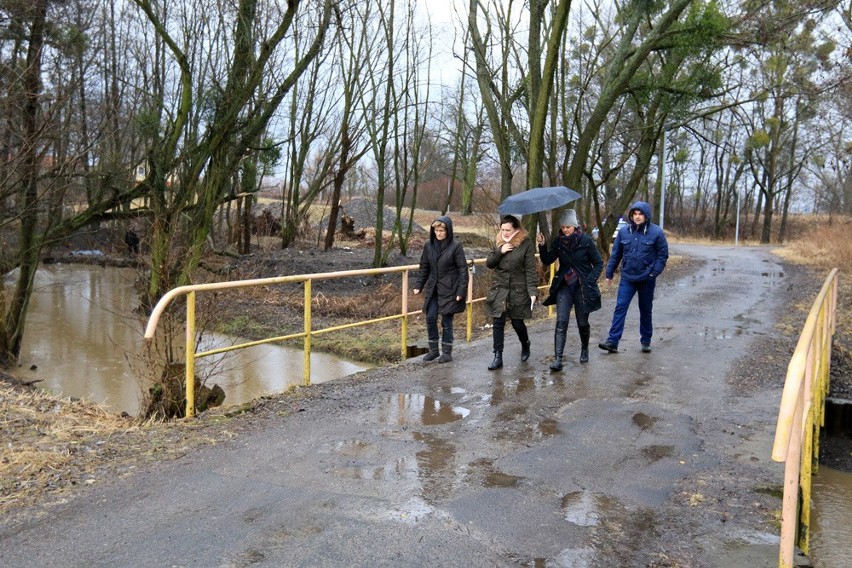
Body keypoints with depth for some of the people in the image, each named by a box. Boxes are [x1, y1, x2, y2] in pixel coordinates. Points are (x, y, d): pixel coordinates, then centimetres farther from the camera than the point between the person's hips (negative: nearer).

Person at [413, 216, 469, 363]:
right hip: (433, 289, 4)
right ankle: (433, 349, 17)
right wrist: (418, 285, 5)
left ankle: (447, 352, 14)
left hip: (449, 290, -4)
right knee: (430, 318, 2)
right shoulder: (429, 246, 3)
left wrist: (461, 290, -14)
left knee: (446, 321, 2)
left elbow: (463, 269, -9)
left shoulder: (455, 246, -10)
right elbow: (424, 267, 11)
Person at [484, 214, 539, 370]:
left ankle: (525, 345, 38)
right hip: (499, 290, 4)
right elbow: (489, 264, 5)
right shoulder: (499, 243, 5)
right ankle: (498, 357, 7)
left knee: (517, 322, 7)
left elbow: (530, 270, -10)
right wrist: (499, 252, -12)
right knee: (498, 323, 0)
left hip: (518, 291, -4)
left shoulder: (526, 244, -9)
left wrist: (533, 291, -17)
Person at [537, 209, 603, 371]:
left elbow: (598, 263, -2)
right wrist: (542, 246, -15)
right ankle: (557, 359, -13)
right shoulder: (558, 242, -1)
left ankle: (584, 350, 37)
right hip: (564, 286, 2)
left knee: (582, 322, 9)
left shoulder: (586, 241, -9)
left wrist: (590, 280, -13)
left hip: (582, 287, -2)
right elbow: (547, 261, -1)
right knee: (561, 322, -10)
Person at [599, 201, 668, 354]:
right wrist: (609, 273, 6)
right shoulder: (624, 231, -1)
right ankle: (613, 341, -7)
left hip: (646, 279, -1)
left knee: (646, 311, 12)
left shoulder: (656, 232, -7)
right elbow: (616, 254, 6)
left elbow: (663, 255, -3)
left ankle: (646, 341, 26)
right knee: (620, 308, -7)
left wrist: (654, 272, -13)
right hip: (627, 278, 1)